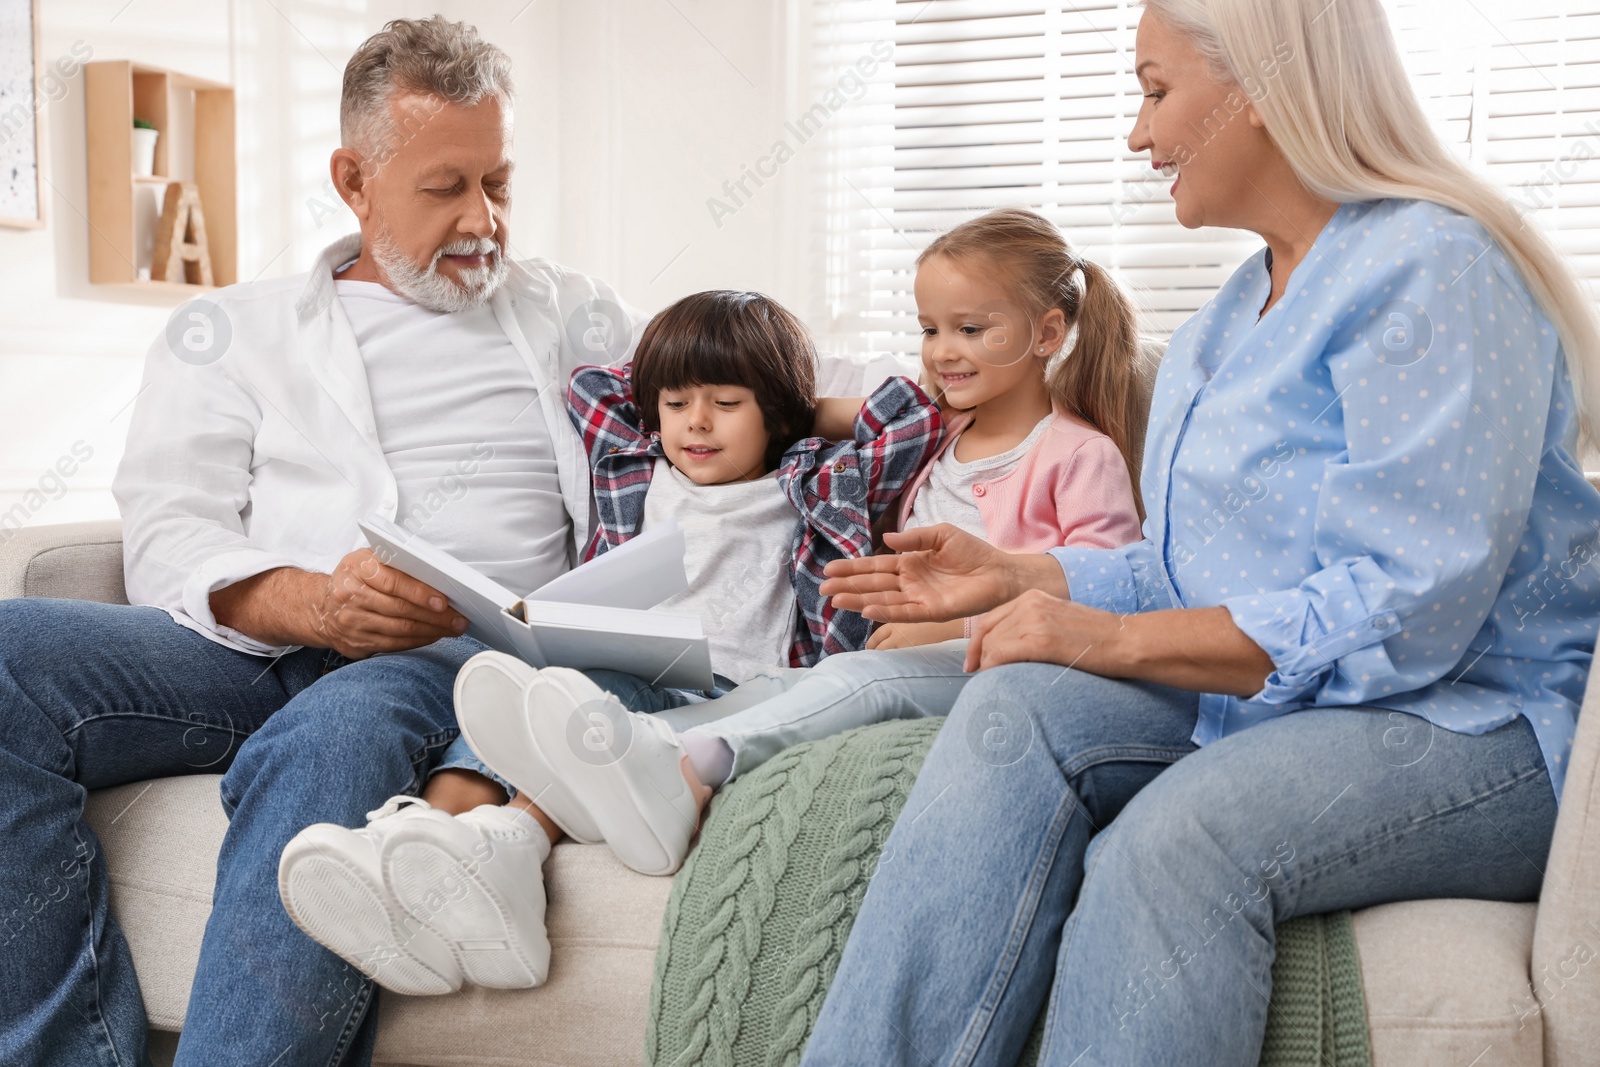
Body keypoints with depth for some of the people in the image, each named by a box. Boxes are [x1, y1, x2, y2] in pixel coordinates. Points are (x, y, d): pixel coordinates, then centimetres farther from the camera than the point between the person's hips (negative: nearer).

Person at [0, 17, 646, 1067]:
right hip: (252, 646, 2)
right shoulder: (231, 329, 19)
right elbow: (166, 536, 5)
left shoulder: (576, 315, 24)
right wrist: (307, 602, -16)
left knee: (331, 735, -37)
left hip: (464, 657, -2)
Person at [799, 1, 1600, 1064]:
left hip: (1468, 725, -7)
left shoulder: (1433, 264, -12)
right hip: (1269, 697, 7)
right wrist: (1019, 574, 9)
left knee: (1175, 837, -36)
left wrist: (1116, 638, -19)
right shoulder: (1232, 318, 18)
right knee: (1018, 710, -21)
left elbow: (1405, 611, -21)